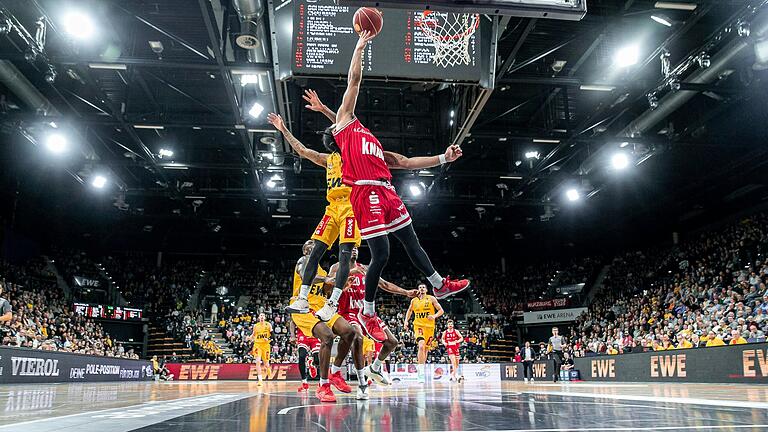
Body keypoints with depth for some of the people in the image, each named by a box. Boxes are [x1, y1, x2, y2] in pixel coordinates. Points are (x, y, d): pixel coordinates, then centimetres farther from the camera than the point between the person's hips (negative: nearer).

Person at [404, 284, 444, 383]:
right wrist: (406, 321, 11)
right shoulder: (414, 300, 9)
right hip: (418, 326, -1)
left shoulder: (431, 298, 2)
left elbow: (441, 310, 1)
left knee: (425, 348, 10)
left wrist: (435, 316, -18)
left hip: (429, 327, 1)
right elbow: (409, 310, 25)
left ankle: (421, 365, 37)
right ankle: (421, 375, -26)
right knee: (421, 346, -23)